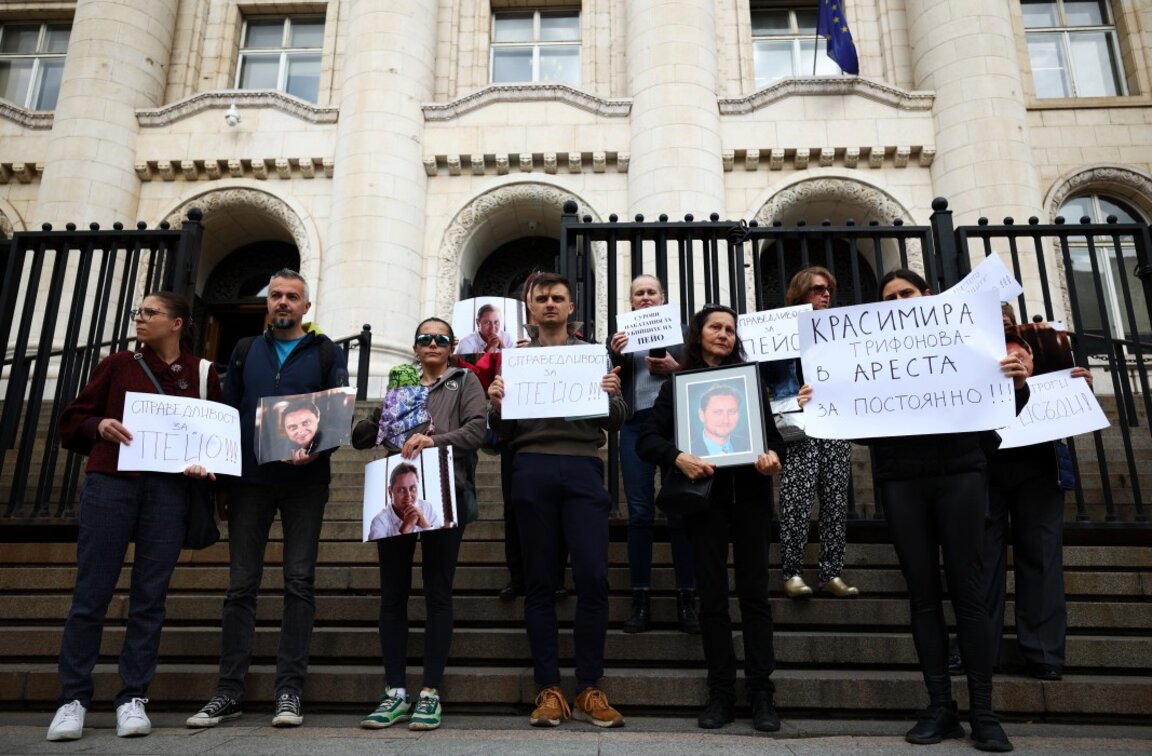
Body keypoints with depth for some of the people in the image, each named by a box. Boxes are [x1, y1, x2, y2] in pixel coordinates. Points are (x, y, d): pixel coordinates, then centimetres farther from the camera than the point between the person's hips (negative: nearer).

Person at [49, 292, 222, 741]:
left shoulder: (202, 374, 9)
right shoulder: (117, 366, 10)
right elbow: (72, 421, 12)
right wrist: (99, 427, -8)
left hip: (168, 490, 0)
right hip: (110, 484, 0)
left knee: (150, 597, 3)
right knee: (91, 593, 1)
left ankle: (133, 698, 12)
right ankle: (73, 699, 12)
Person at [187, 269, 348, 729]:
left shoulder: (326, 354, 7)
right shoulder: (245, 351, 15)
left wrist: (317, 448, -21)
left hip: (305, 481, -2)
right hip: (250, 479, 2)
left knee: (299, 582, -1)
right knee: (242, 584, 3)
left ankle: (289, 690, 5)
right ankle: (228, 691, 10)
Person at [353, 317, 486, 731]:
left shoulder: (466, 381, 13)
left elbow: (476, 429, -4)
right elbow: (360, 437, 17)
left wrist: (434, 440, -19)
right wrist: (378, 423, -4)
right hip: (396, 492, 3)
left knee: (437, 592, -2)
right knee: (393, 592, 3)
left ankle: (430, 693, 4)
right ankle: (395, 693, 10)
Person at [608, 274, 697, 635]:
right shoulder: (620, 336, 16)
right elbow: (613, 384, 8)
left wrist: (675, 368, -10)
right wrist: (615, 355, -8)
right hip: (635, 425, 1)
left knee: (681, 510, -3)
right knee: (639, 513, -1)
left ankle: (686, 600, 2)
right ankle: (641, 601, 4)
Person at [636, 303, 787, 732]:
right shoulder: (678, 384, 7)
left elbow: (773, 432, 10)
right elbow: (647, 440, -2)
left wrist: (773, 455, -13)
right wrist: (678, 458, -21)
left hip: (749, 494, 1)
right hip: (704, 496, -1)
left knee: (754, 593, 2)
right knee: (713, 595, 3)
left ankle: (762, 693, 9)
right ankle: (721, 694, 12)